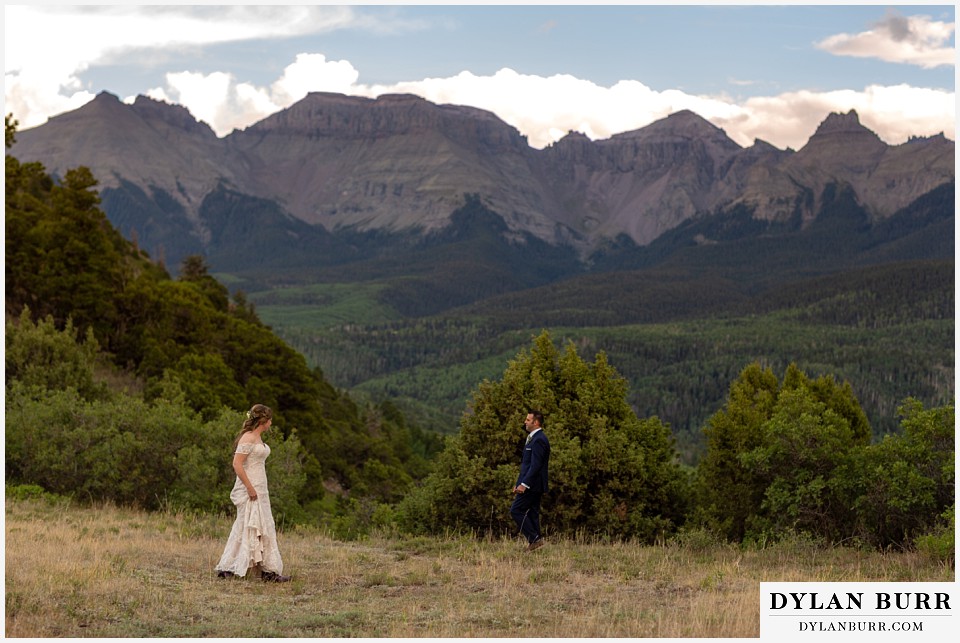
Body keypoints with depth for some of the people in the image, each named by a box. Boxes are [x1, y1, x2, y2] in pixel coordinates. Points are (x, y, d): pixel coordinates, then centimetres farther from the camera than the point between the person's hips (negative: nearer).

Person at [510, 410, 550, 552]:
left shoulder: (538, 440, -16)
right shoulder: (534, 438, 17)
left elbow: (535, 465, -22)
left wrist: (524, 484, -24)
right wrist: (519, 483, 20)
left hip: (532, 485, -10)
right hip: (532, 485, 10)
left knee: (516, 510, -9)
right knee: (532, 513, 10)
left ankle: (534, 538, -8)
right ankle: (536, 540, 10)